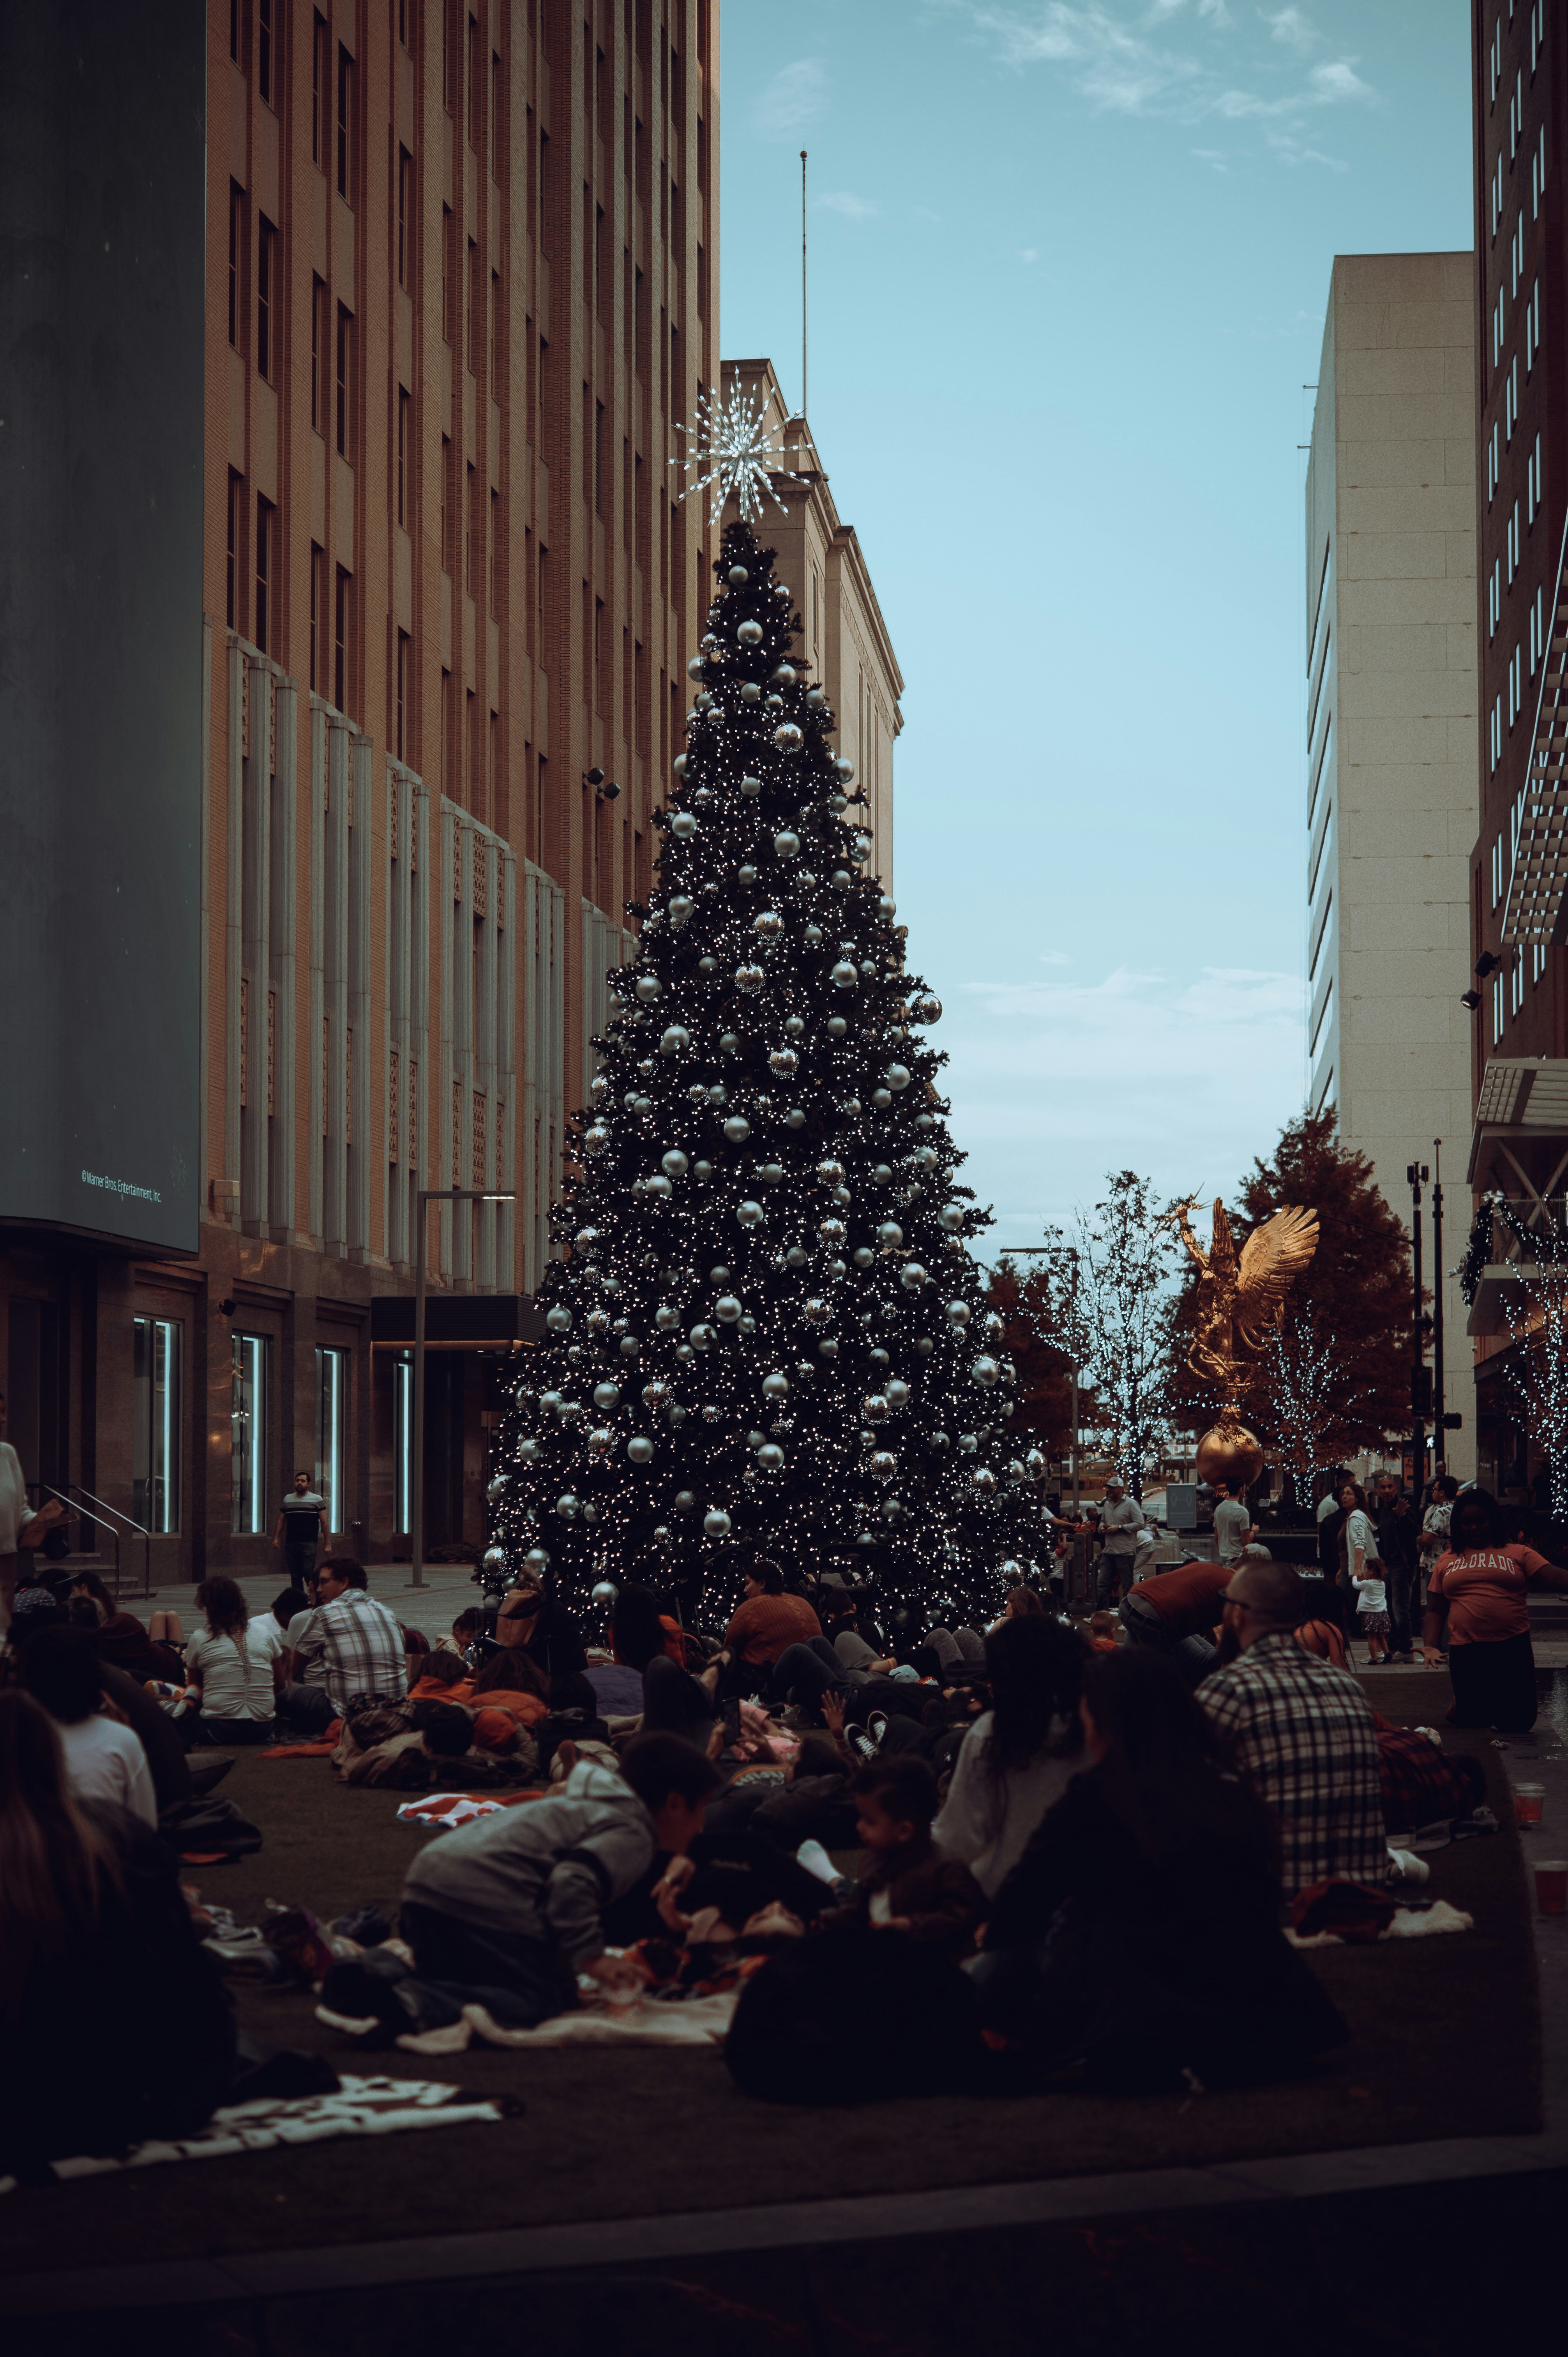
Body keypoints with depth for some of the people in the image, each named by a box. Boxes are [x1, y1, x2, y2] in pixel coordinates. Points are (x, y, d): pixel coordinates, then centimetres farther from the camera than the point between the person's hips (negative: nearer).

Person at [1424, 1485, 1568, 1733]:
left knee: (1519, 1722, 2)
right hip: (1466, 1654, 1)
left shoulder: (1518, 1554, 8)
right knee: (1472, 1721, 7)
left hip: (1513, 1649, -1)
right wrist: (1430, 1647, -3)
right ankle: (1457, 1707, 42)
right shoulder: (1447, 1562, 14)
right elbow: (1435, 1610, 12)